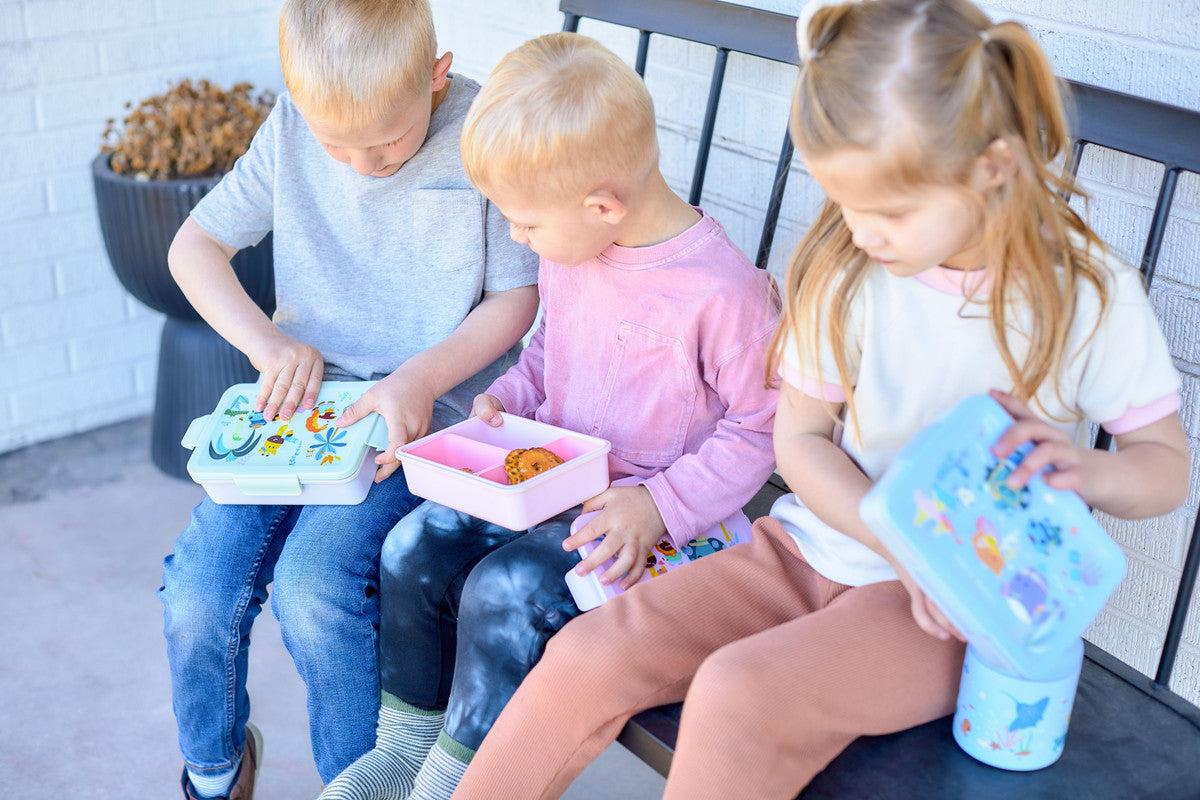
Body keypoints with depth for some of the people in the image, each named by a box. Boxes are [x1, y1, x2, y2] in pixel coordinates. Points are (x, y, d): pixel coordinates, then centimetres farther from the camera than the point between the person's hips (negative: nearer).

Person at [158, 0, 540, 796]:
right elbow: (195, 244, 5)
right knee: (198, 588, -13)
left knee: (314, 582, -26)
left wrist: (421, 379, -21)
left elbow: (517, 296, -6)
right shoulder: (291, 128, -1)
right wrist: (264, 339, -12)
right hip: (300, 397, 4)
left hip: (426, 411, -4)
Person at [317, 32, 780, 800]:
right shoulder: (569, 252, 1)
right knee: (416, 545, -7)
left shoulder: (724, 292, -23)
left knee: (503, 590, -24)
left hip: (638, 512, -7)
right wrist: (506, 399, 0)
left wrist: (659, 507, -22)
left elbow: (762, 428, -15)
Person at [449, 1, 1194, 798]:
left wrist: (1089, 472, -27)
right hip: (814, 547, 4)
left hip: (964, 605, -3)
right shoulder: (845, 271, -5)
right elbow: (801, 440, 2)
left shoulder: (1090, 296, -11)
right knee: (589, 656, -13)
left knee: (740, 695, -30)